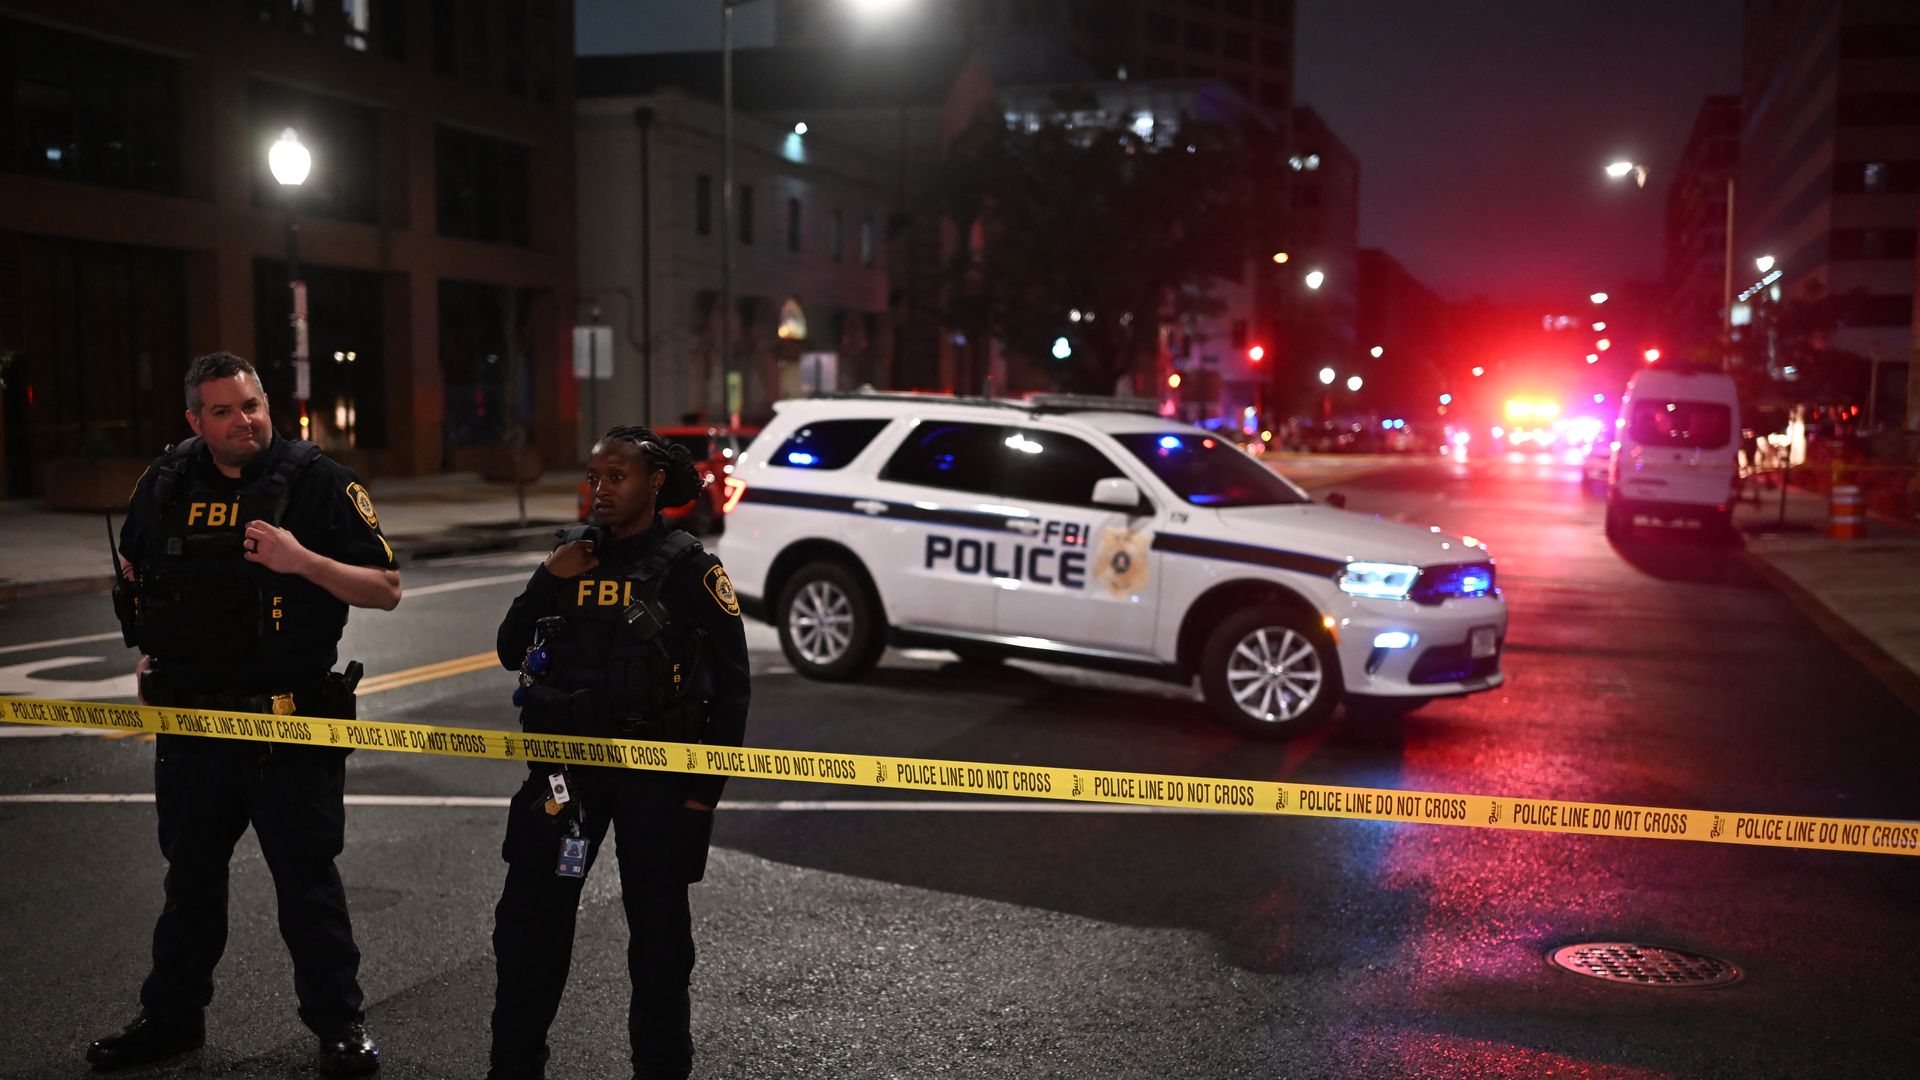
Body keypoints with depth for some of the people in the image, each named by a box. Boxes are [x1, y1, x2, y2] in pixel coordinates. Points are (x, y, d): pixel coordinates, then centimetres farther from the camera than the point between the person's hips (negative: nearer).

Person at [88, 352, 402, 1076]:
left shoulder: (320, 481, -8)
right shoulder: (166, 484, 5)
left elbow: (385, 590, -11)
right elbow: (134, 573, 24)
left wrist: (303, 561, -24)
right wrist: (149, 650, 15)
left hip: (291, 719, -4)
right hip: (190, 717, 5)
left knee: (307, 877, 4)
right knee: (190, 874, 18)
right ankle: (172, 1016, 34)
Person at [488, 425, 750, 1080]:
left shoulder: (689, 569, -6)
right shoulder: (572, 557, 8)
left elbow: (730, 682, -6)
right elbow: (511, 652, 8)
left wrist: (705, 790, -9)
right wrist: (548, 582, -8)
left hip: (655, 774, -4)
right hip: (565, 765, 4)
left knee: (658, 928, 6)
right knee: (527, 918, 6)